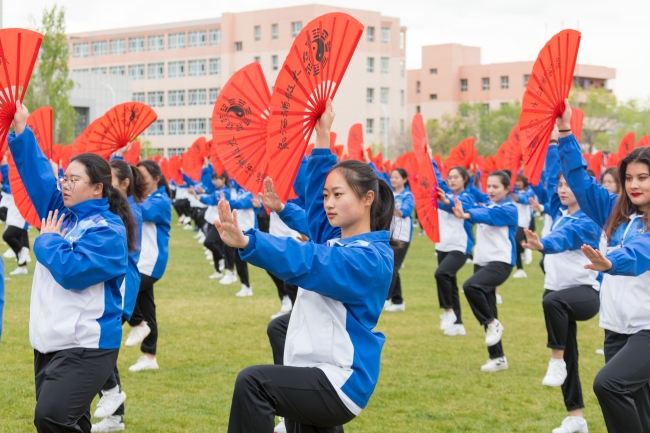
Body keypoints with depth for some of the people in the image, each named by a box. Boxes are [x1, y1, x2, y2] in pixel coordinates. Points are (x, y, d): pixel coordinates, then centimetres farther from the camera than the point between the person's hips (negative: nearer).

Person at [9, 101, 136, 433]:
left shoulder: (108, 230, -12)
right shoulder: (62, 213, 11)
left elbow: (73, 271, -23)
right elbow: (38, 175, 9)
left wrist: (48, 241, -8)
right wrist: (20, 132, 1)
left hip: (86, 347, -8)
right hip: (48, 342, 8)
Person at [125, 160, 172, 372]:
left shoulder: (161, 201, -10)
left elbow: (138, 213, -26)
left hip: (150, 264, -8)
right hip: (136, 262, 8)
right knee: (146, 310, 10)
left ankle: (138, 325, 0)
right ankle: (149, 357, 16)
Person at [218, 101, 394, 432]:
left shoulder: (370, 259, -16)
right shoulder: (335, 240, 10)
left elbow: (305, 262, -31)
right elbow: (315, 196, 18)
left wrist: (246, 243, -45)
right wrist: (322, 137, 13)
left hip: (339, 383, -10)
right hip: (318, 380, 10)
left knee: (253, 382, -29)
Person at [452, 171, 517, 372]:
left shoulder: (509, 209, -8)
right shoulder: (487, 205, 14)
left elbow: (489, 216, -26)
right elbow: (478, 210, -2)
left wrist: (466, 215, -46)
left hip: (501, 262, -8)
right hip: (481, 262, 8)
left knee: (470, 286, -32)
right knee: (487, 316, 8)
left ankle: (493, 324, -11)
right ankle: (498, 358, 18)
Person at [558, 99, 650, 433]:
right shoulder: (616, 213, 9)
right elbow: (581, 181, 9)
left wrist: (609, 263, -48)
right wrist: (565, 133, 2)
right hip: (617, 327, 7)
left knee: (609, 383, -26)